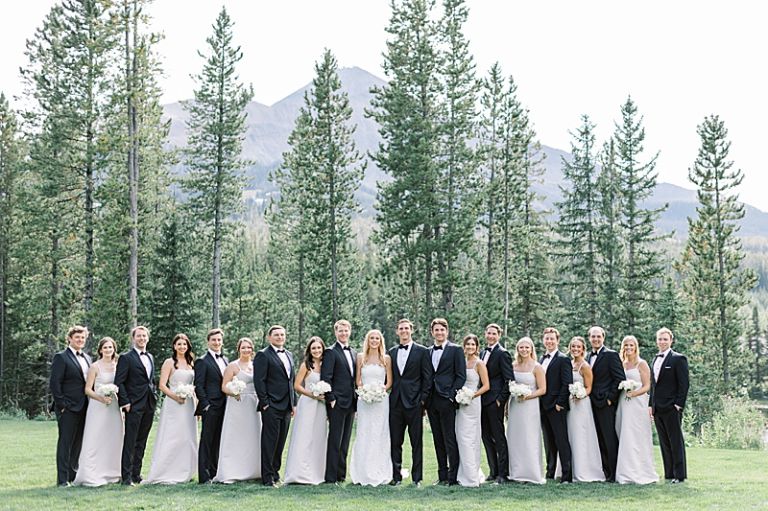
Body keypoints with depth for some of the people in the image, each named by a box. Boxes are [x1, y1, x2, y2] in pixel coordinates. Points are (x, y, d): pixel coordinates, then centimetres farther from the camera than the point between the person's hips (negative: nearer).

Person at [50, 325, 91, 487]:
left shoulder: (87, 358, 16)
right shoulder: (61, 357, -6)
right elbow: (55, 383, -10)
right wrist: (61, 404, -14)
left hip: (84, 407, 7)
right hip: (68, 408, -7)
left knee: (78, 443, 12)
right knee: (65, 442, -3)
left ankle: (73, 474, 21)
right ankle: (63, 478, 0)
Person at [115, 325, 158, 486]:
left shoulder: (150, 357, 16)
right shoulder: (126, 358, -5)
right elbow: (119, 382, -9)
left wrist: (155, 397, 12)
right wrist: (125, 402, -14)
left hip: (149, 406, 7)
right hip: (134, 406, -7)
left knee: (141, 442, 10)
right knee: (130, 442, -5)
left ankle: (136, 474, 16)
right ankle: (126, 477, -3)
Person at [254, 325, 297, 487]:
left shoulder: (289, 355, 18)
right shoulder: (263, 355, -5)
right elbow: (259, 381, -10)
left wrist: (294, 403, 16)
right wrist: (264, 403, -14)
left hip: (286, 406, 7)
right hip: (271, 406, -7)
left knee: (281, 441, 10)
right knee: (270, 441, -4)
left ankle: (275, 472, 19)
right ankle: (267, 478, 0)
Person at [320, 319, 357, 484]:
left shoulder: (354, 353, 16)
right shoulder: (331, 352, -6)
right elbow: (326, 378, -11)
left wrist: (357, 399, 12)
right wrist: (331, 399, -15)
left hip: (351, 402, 7)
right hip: (337, 402, -7)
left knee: (345, 441, 10)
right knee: (335, 441, -6)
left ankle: (341, 475, 16)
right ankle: (331, 477, -2)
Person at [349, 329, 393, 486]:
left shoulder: (386, 358, 6)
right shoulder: (361, 357, 9)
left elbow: (389, 382, 6)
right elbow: (358, 379, 9)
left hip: (381, 400, -1)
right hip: (364, 400, 1)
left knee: (380, 435, -1)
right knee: (363, 436, -1)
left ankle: (380, 474, 4)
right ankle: (364, 474, 3)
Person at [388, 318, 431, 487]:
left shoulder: (422, 351, 1)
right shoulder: (391, 352, 12)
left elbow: (427, 377, -1)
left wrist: (423, 399, -7)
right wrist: (388, 396, 4)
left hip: (414, 403, -4)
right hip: (395, 402, 4)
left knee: (416, 442, 1)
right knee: (395, 442, 6)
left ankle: (417, 478, 7)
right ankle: (396, 476, 13)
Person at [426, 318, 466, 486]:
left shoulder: (456, 350, 0)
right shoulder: (428, 352, 15)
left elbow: (461, 376, -5)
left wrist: (451, 395, -12)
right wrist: (425, 399, 7)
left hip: (447, 401, -5)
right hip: (431, 401, 6)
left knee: (450, 439, -6)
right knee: (438, 440, 9)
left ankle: (453, 477, -2)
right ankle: (442, 475, 14)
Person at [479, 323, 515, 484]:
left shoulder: (502, 353, -9)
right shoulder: (483, 353, 16)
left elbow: (510, 379, -12)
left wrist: (501, 399, -15)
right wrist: (478, 397, 11)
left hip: (495, 401, -8)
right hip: (483, 400, 8)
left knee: (498, 437, -4)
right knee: (487, 437, 10)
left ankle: (503, 473, 0)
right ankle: (493, 472, 18)